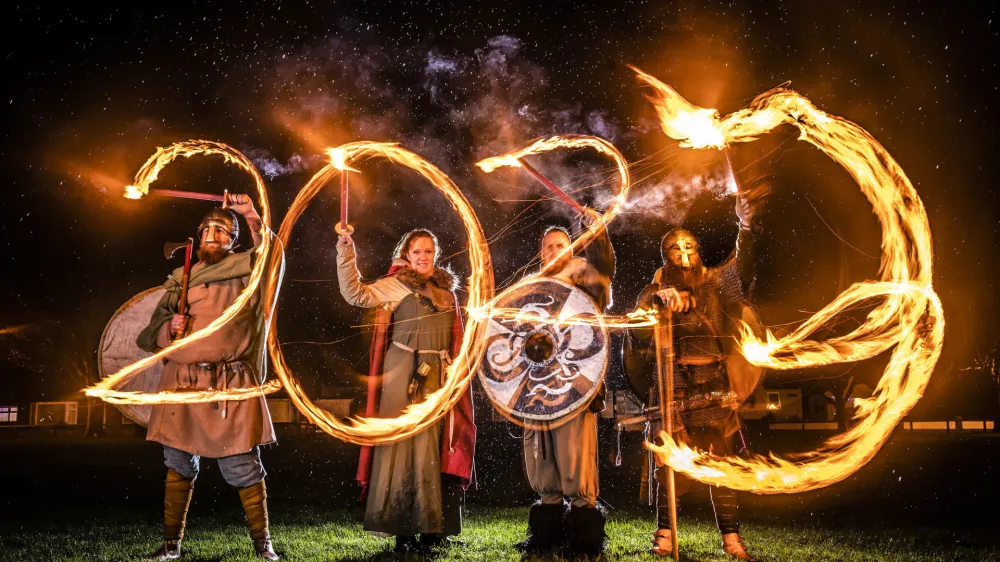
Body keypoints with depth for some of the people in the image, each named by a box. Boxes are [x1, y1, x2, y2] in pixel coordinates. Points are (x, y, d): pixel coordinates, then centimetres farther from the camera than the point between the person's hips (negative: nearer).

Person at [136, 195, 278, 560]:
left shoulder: (246, 270, 7)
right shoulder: (178, 281, 16)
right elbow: (146, 337, 15)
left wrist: (252, 216, -20)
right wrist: (168, 328, -7)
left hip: (230, 389, -3)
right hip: (181, 385, 4)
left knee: (243, 467, -2)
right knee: (179, 466, 10)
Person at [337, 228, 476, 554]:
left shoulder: (445, 289, 15)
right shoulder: (397, 285, -1)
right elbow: (355, 293, -13)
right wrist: (346, 253, -20)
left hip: (439, 374, 5)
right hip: (405, 372, -5)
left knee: (437, 445, 7)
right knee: (408, 443, -5)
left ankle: (432, 527, 16)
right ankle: (403, 530, 1)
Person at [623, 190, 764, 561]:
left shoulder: (714, 284, 9)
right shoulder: (656, 290, 6)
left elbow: (741, 269, -9)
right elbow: (637, 324, -9)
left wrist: (745, 227, -22)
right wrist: (659, 298, -26)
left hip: (713, 381, 1)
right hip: (672, 381, -1)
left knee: (721, 459, 1)